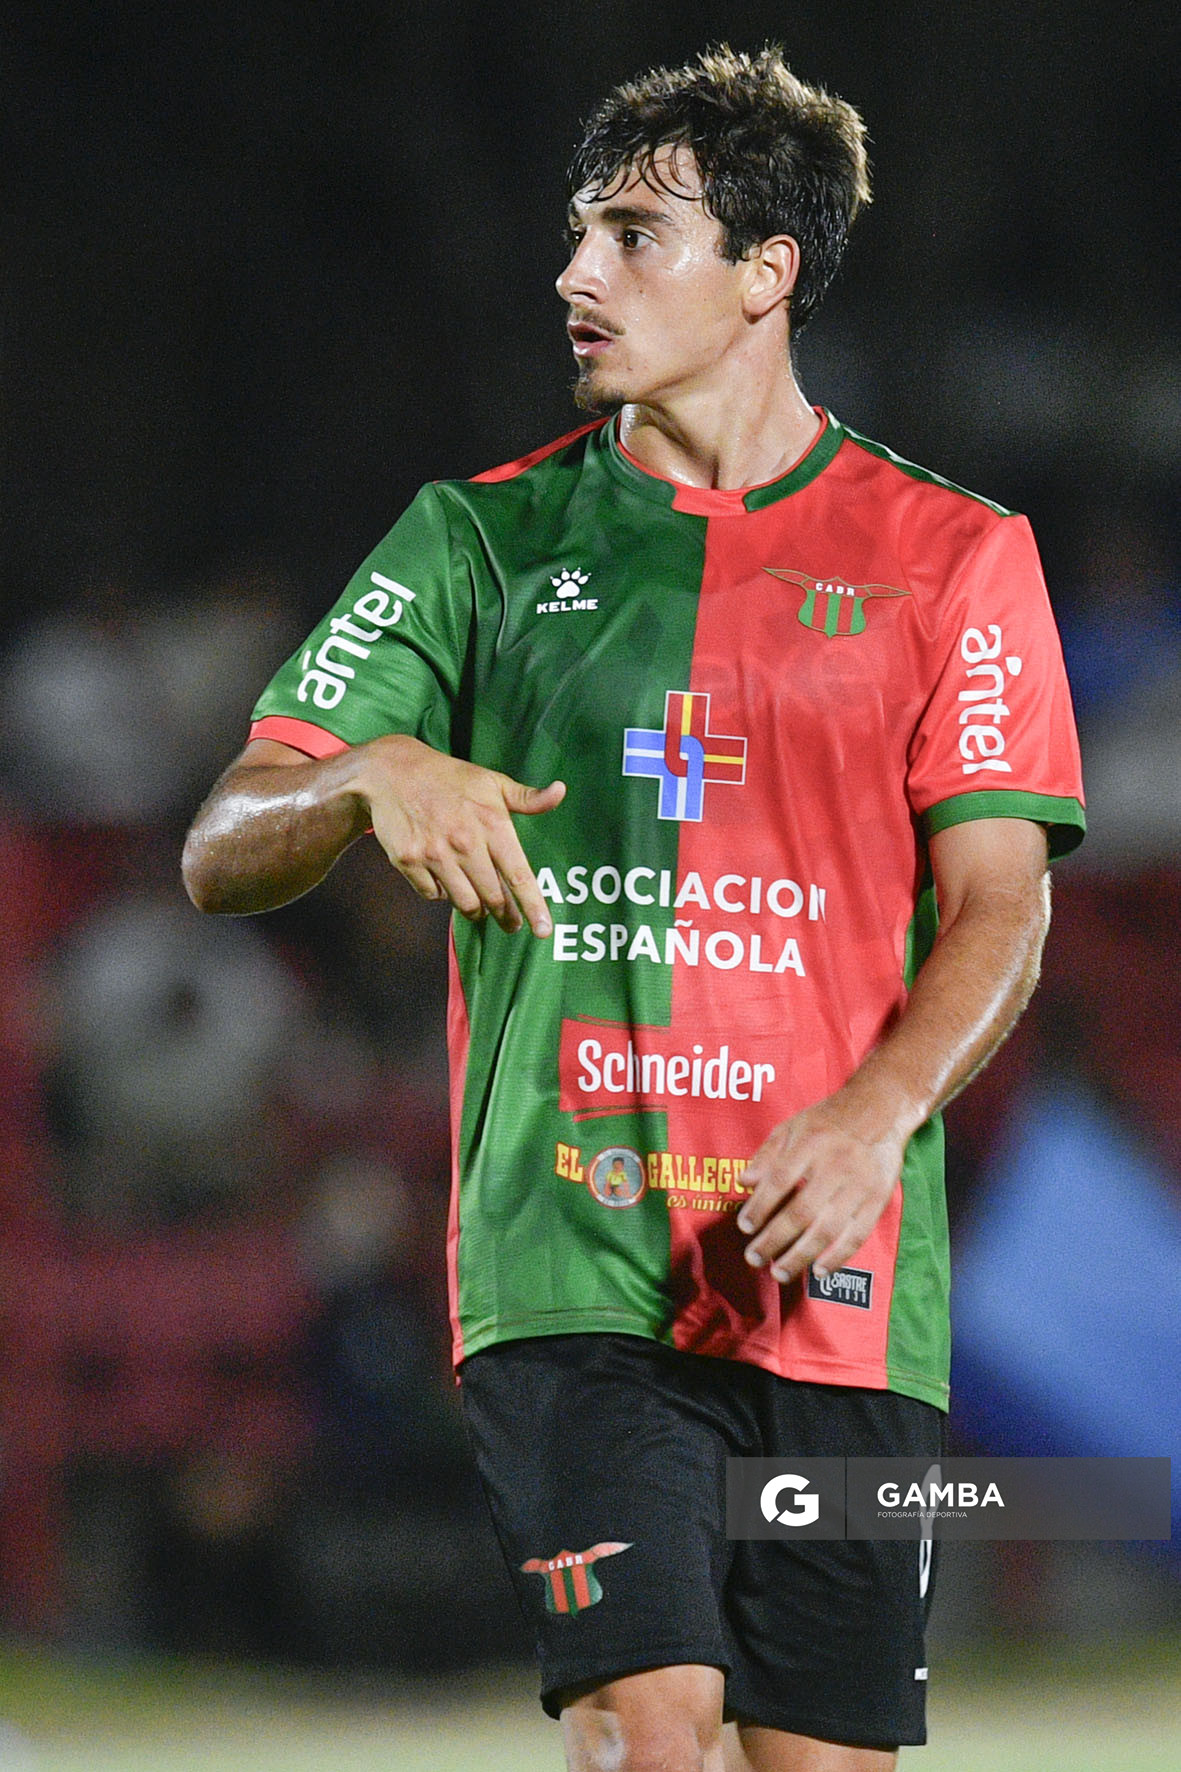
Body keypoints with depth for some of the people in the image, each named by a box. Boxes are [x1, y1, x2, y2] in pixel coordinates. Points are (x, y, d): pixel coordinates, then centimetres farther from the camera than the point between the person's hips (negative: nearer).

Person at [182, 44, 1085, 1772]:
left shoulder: (951, 555, 8)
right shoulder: (483, 538, 10)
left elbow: (998, 901, 2)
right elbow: (222, 853, 7)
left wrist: (877, 1116, -16)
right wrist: (376, 775, -15)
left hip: (840, 1275, 1)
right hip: (571, 1256, -1)